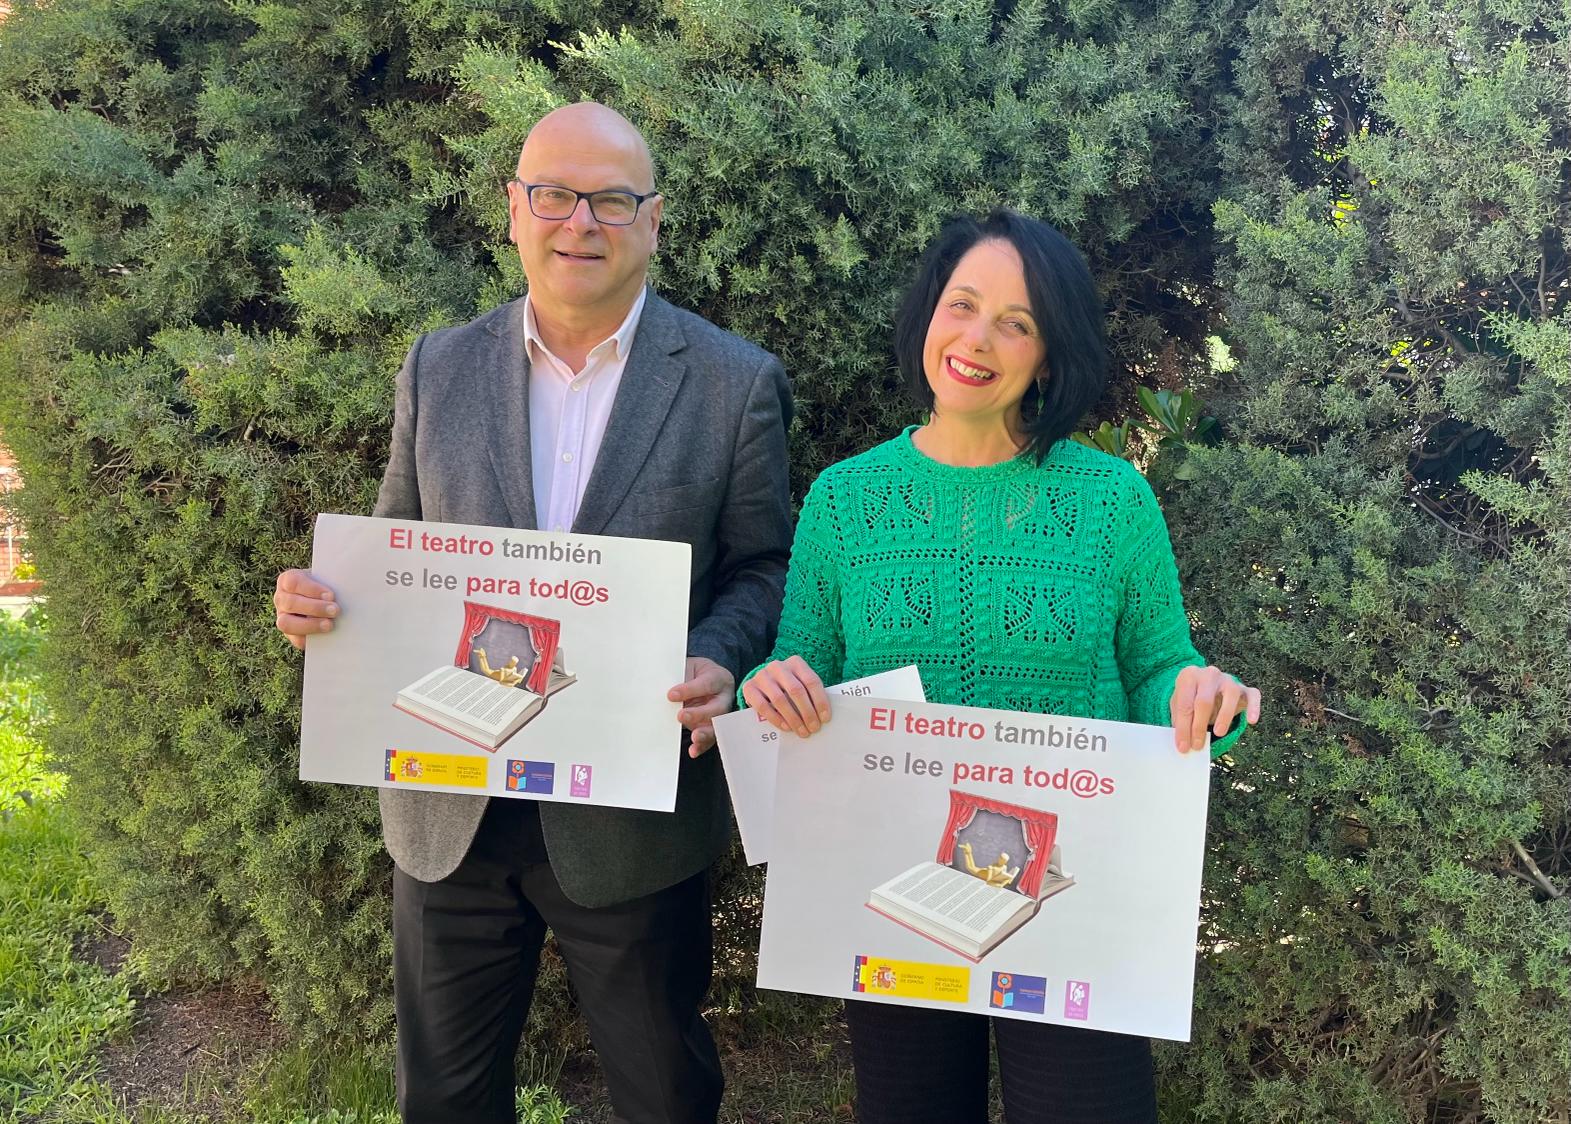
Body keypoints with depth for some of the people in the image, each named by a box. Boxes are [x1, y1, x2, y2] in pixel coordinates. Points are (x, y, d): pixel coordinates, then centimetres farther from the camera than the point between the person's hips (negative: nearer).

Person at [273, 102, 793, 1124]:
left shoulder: (737, 383, -5)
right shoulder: (439, 369, 3)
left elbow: (761, 568, -2)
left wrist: (718, 661, -22)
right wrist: (324, 599, -10)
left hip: (633, 806, -2)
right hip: (452, 812, 3)